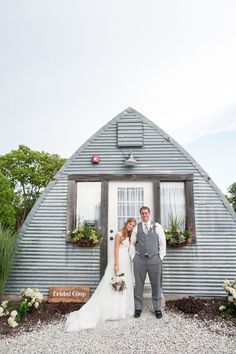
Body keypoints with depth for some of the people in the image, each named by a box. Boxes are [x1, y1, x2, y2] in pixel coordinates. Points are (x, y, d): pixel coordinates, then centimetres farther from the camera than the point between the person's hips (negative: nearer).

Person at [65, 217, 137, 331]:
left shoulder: (129, 236, 14)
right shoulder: (119, 234, -10)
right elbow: (116, 250, -15)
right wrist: (116, 264, -20)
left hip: (126, 262, 8)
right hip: (119, 261, -8)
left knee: (125, 285, 13)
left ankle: (121, 309, 25)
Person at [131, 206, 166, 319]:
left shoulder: (157, 226, 4)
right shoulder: (136, 228, 6)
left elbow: (162, 243, 5)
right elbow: (132, 243, 8)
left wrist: (160, 257, 0)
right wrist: (133, 258, 2)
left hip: (154, 258, 0)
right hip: (139, 259, 1)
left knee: (156, 285, 8)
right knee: (138, 285, 8)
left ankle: (157, 308, 24)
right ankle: (138, 308, 23)